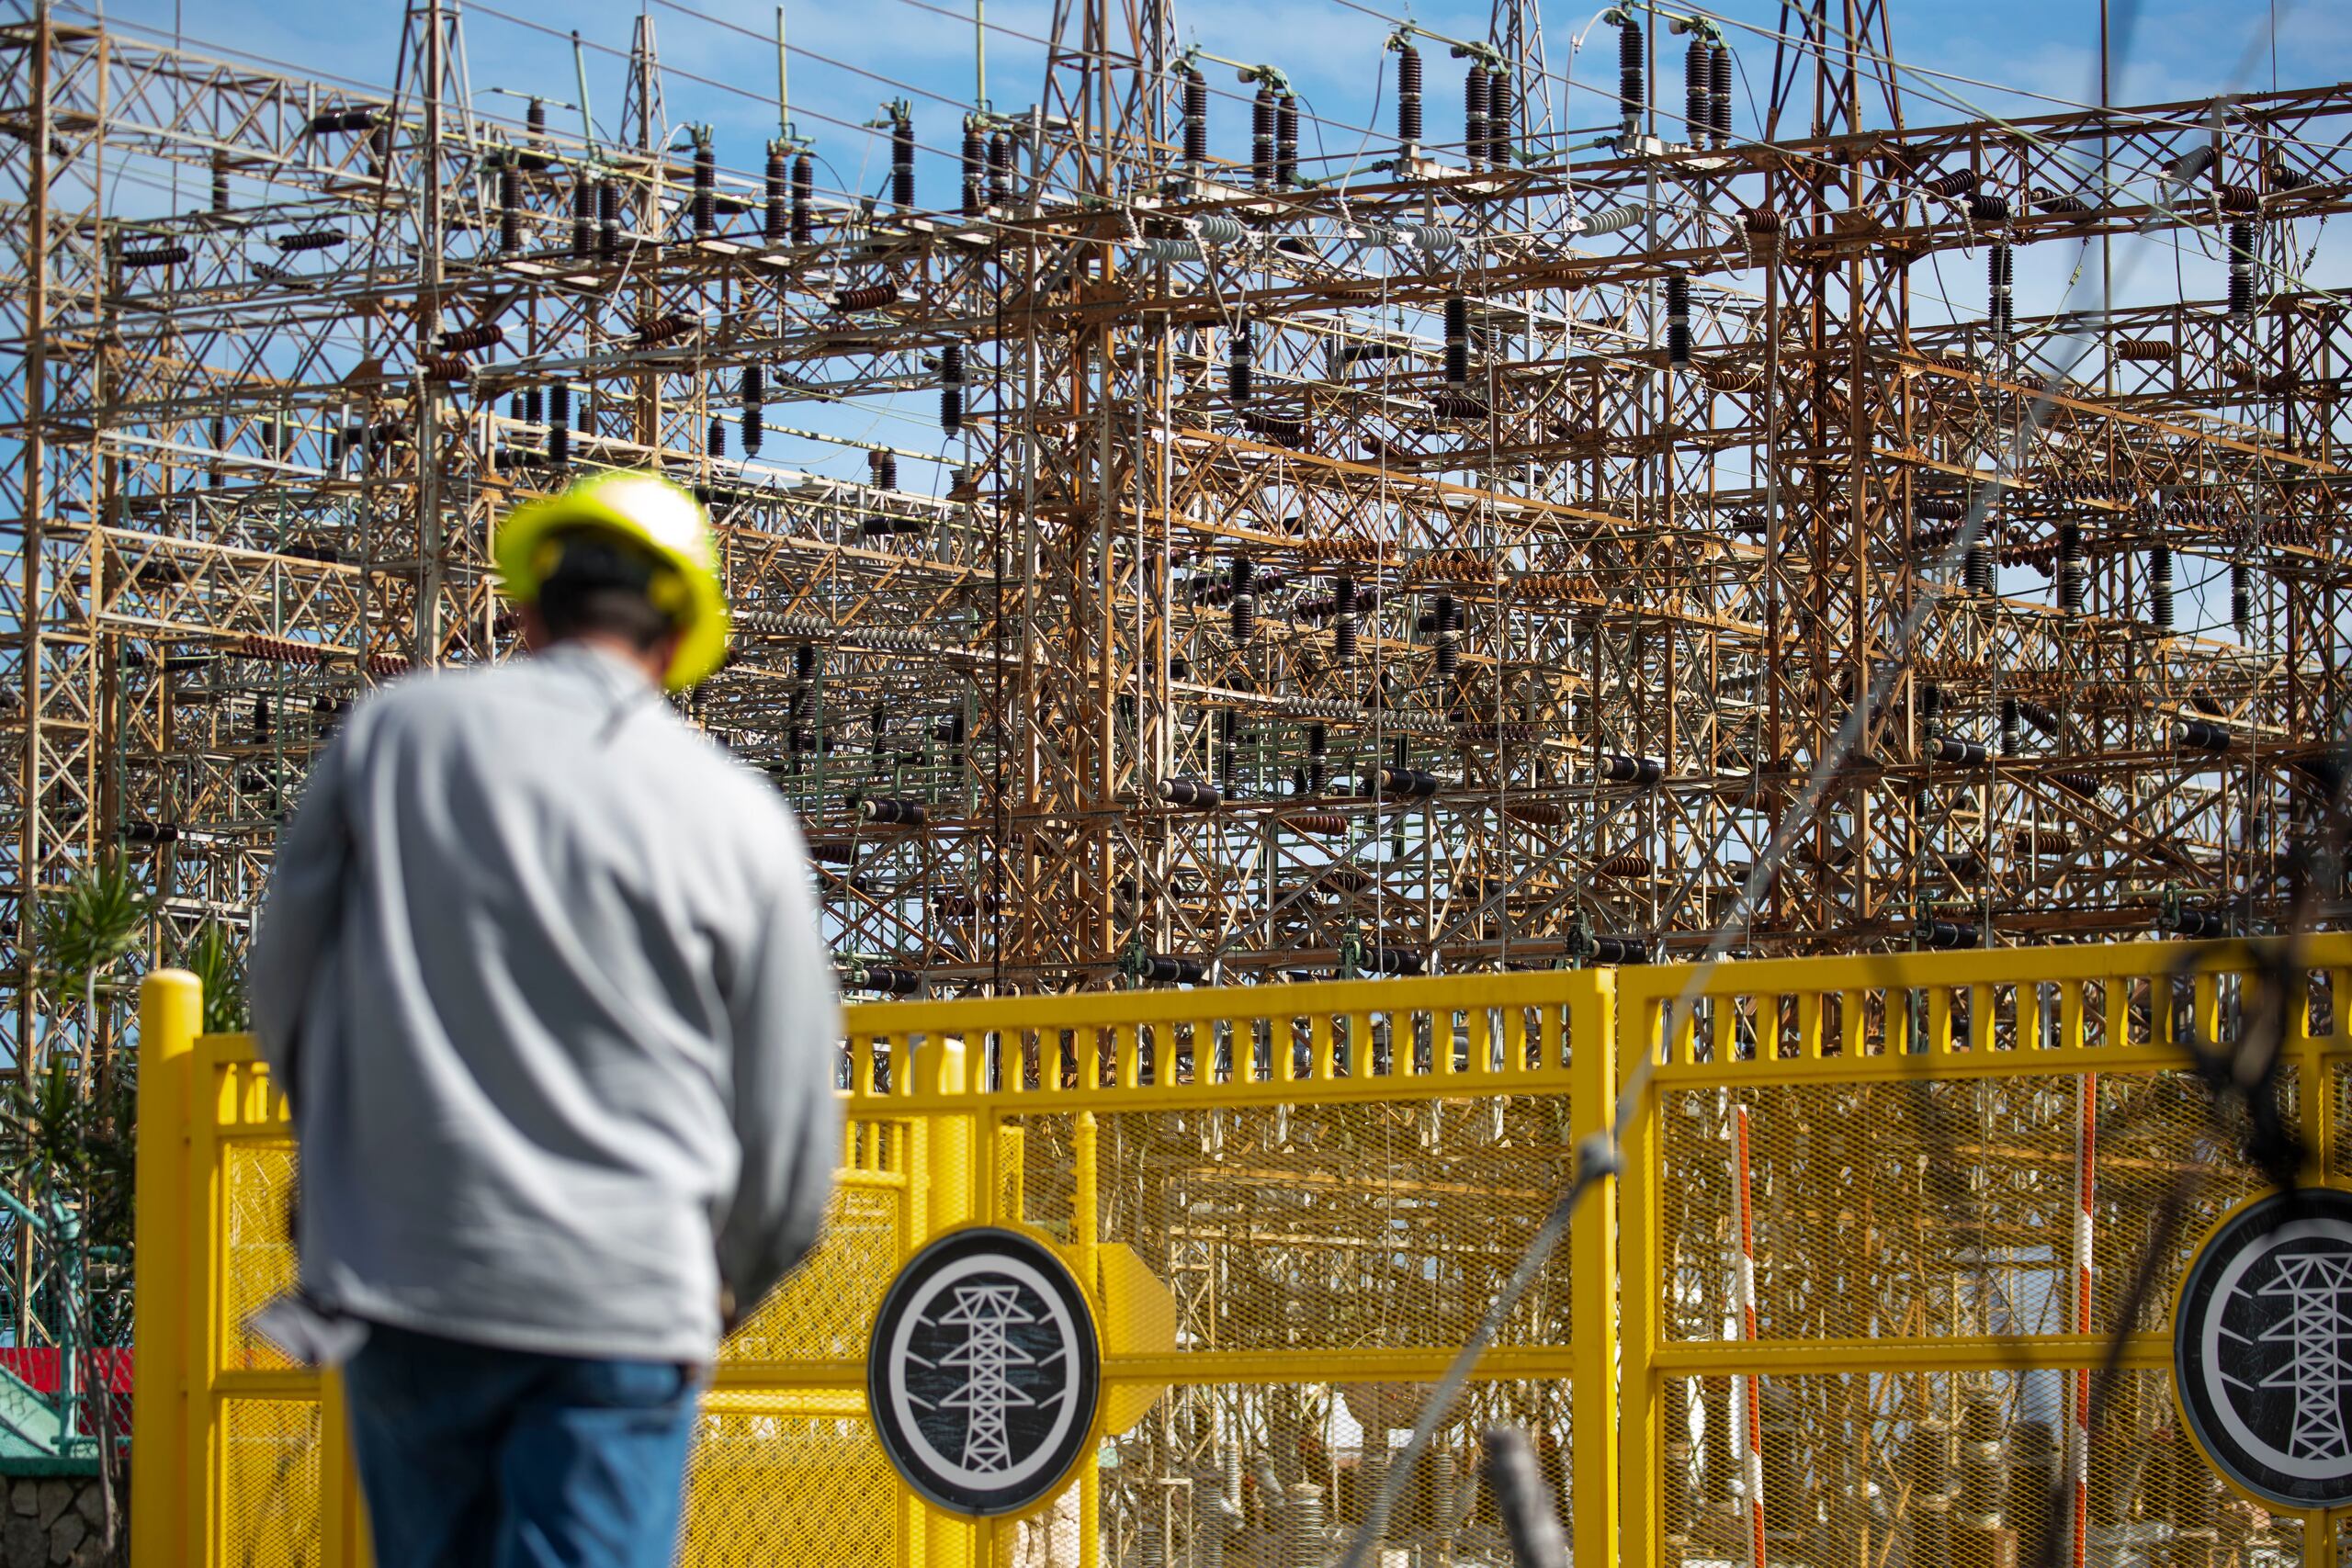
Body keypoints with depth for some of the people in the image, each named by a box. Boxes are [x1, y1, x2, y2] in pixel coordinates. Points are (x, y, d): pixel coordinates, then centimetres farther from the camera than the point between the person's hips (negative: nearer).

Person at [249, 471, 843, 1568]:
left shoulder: (391, 733, 2)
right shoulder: (738, 818, 1)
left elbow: (283, 985, 11)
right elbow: (790, 1121, 5)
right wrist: (727, 1284, 25)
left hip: (398, 1274, 2)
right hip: (624, 1303, -1)